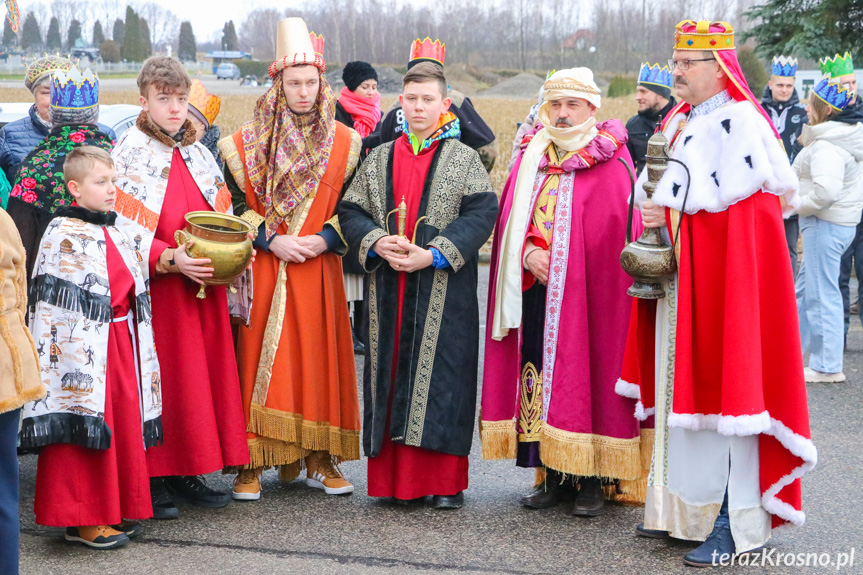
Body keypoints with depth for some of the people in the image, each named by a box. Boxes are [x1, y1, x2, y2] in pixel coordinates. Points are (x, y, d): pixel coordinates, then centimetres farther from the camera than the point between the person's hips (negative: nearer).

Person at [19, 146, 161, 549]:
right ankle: (82, 520, 5)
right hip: (85, 349, -8)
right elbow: (53, 304, -13)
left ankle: (118, 508, 21)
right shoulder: (62, 235, -9)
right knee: (86, 425, -3)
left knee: (123, 424, 10)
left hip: (121, 343, 8)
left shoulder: (116, 233, 16)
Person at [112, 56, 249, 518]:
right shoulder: (129, 155, -4)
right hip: (156, 289, -6)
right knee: (160, 378, -4)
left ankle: (186, 475, 17)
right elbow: (123, 231, -12)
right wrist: (170, 259, -24)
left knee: (204, 373, 7)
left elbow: (222, 218, 19)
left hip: (203, 287, 6)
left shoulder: (198, 154, 14)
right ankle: (154, 482, 6)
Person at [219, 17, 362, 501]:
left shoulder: (345, 143, 6)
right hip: (264, 270, -1)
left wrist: (323, 239, -10)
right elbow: (237, 206, 2)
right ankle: (253, 462, 5)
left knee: (320, 357, 4)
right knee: (261, 358, -2)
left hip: (320, 268, 1)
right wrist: (271, 240, -12)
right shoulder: (248, 143, 2)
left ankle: (320, 459, 13)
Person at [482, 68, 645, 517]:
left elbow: (614, 235, -8)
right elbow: (511, 218, 10)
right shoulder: (532, 157, 13)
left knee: (586, 372, -4)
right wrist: (528, 253, -9)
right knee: (540, 372, 5)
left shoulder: (610, 163, -3)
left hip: (587, 294, -5)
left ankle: (594, 479, 6)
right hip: (536, 292, 5)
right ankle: (554, 475, 15)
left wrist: (556, 261, -13)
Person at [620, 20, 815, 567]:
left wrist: (670, 210, -12)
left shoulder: (741, 121, -10)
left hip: (725, 272, -8)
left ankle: (735, 522, -2)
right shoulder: (678, 122, 16)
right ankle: (682, 506, 19)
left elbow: (730, 194, -18)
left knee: (720, 383, -8)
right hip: (677, 275, 8)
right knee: (680, 387, 10)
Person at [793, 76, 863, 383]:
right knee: (804, 290, 18)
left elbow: (826, 189, -31)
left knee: (822, 294, -3)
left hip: (826, 224, -11)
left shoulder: (825, 146, -19)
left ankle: (827, 366, 3)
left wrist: (798, 205, -15)